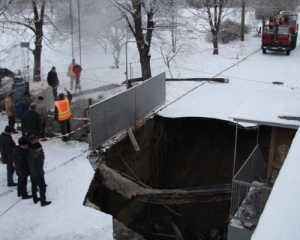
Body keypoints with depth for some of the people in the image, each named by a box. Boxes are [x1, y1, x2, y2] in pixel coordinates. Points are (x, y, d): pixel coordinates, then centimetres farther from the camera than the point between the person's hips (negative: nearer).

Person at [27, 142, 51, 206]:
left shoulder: (29, 153, -6)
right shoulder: (37, 155, -30)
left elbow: (29, 164, 4)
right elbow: (39, 166, -24)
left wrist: (31, 170, 13)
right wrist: (42, 172, -8)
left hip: (31, 173, 8)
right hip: (38, 174, -8)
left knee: (34, 186, 21)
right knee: (42, 188, 6)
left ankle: (35, 199, 37)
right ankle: (43, 202, 15)